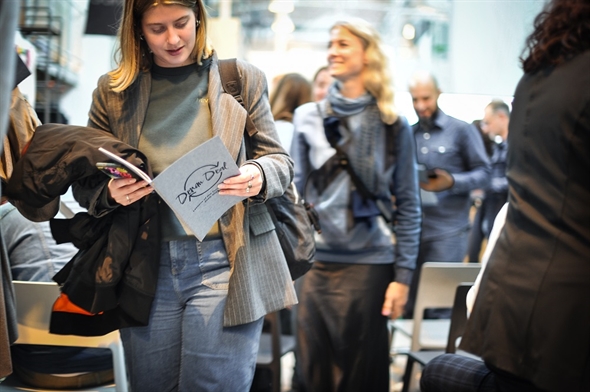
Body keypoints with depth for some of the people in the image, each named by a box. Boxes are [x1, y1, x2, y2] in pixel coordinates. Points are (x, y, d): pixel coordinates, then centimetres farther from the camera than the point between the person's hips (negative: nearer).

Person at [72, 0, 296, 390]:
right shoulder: (113, 91, 8)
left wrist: (258, 176, -16)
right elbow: (84, 184, 12)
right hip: (145, 267, 2)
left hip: (224, 262, -2)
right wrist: (109, 191, -12)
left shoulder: (243, 79, 5)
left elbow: (280, 161, 7)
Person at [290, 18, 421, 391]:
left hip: (369, 263, -1)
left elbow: (408, 206, 2)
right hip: (314, 262, 2)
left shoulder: (393, 125, 2)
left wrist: (403, 274, -4)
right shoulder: (308, 117, 6)